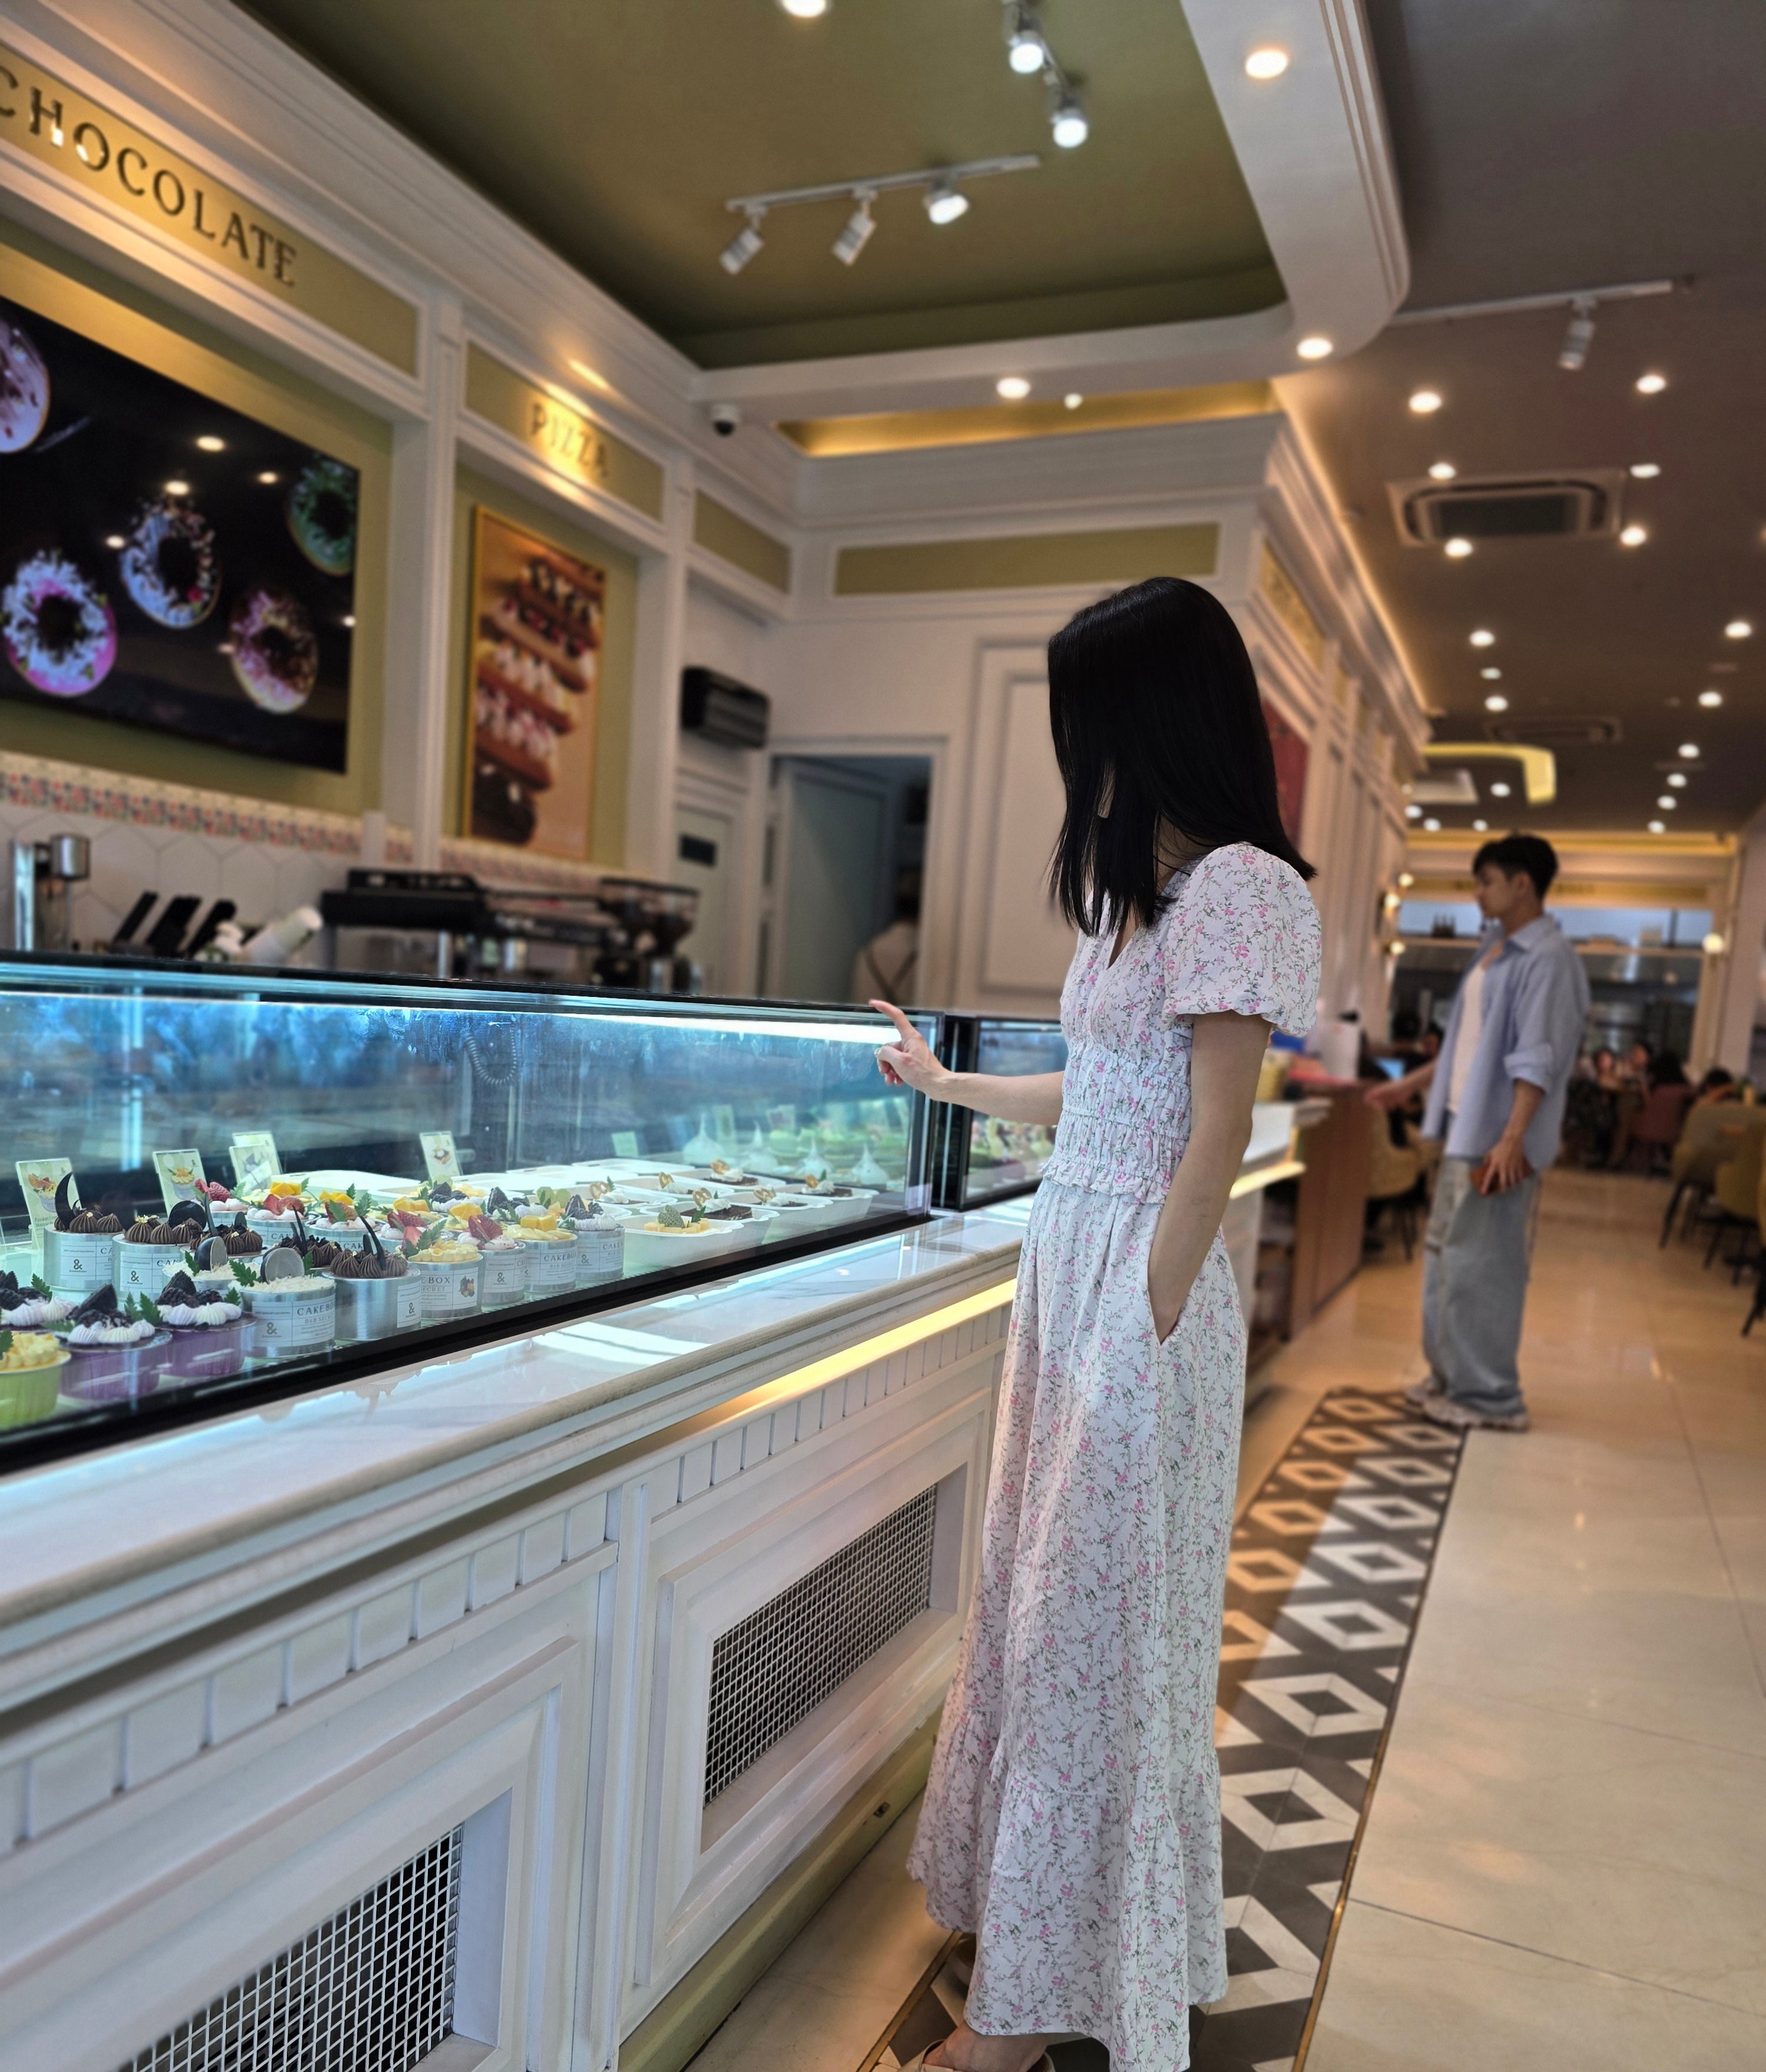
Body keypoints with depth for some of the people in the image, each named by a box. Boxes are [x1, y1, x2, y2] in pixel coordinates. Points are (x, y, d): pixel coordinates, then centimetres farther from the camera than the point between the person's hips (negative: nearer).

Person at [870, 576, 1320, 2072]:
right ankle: (1030, 1949, 39)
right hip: (1069, 1268, 9)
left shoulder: (1234, 885, -14)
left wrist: (1142, 1337, -19)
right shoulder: (1145, 883, 14)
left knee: (1095, 1626, 4)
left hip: (1142, 1285, -9)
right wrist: (942, 1083, 32)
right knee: (1042, 1601, 18)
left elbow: (1216, 1134, -18)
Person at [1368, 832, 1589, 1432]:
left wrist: (1512, 1139, -27)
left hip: (1498, 1136, -10)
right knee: (1446, 1255, 14)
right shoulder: (1496, 950, 15)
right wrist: (1409, 1085, 24)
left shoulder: (1548, 956, -14)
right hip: (1465, 1127, 10)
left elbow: (1537, 1058, -21)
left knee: (1481, 1264, -4)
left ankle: (1490, 1397, 6)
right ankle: (1452, 1377, 25)